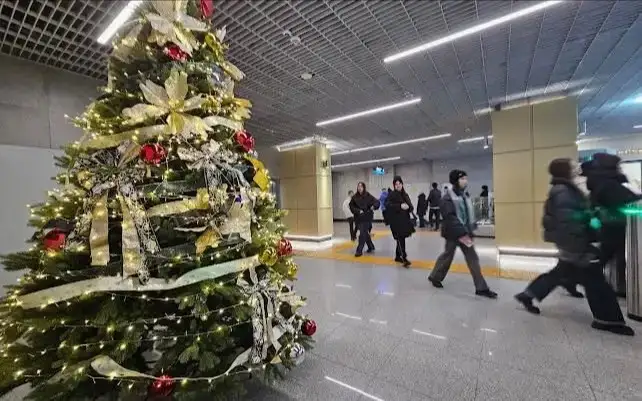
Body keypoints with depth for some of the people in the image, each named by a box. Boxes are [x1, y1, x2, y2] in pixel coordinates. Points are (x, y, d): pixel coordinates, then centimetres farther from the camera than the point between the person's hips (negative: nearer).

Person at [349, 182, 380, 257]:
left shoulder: (368, 196, -7)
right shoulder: (354, 197, 0)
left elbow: (377, 202, -8)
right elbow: (351, 206, 1)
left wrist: (374, 206, -28)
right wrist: (358, 211, -14)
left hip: (366, 218, -4)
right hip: (358, 218, 4)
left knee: (362, 233, -7)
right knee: (365, 233, 17)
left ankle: (359, 250, 1)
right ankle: (371, 247, 37)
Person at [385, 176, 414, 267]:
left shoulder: (405, 194, 15)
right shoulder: (391, 194, -5)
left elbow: (411, 206, 13)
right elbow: (388, 205, -19)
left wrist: (408, 207, -11)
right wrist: (400, 206, -26)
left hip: (404, 220, 7)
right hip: (396, 221, -7)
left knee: (400, 239, 14)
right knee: (400, 239, -11)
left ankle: (397, 256, 28)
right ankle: (404, 258, -11)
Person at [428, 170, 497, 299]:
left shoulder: (464, 196, 11)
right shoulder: (448, 198, -16)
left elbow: (469, 214, 16)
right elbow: (450, 217, -23)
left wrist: (469, 230, 10)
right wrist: (461, 233, -27)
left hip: (465, 232, 8)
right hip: (453, 233, -7)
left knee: (473, 258, 6)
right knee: (447, 255, 6)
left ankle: (481, 288, 13)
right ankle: (435, 277, 28)